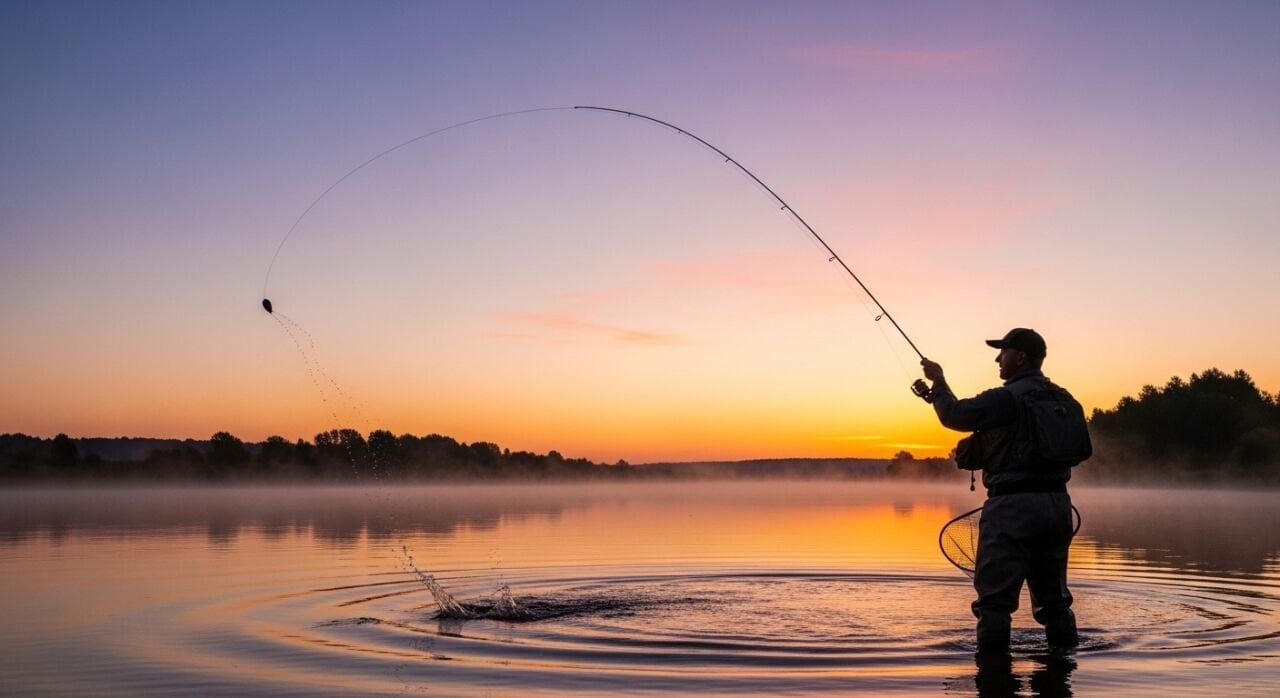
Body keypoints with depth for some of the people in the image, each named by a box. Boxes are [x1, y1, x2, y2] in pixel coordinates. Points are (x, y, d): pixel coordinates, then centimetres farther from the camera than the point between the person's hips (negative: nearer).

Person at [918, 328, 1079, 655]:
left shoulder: (1006, 398, -13)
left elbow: (954, 415, -7)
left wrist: (938, 381, 10)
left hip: (1013, 505, -8)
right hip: (1057, 503, 8)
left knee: (995, 597, -3)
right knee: (1053, 596, 18)